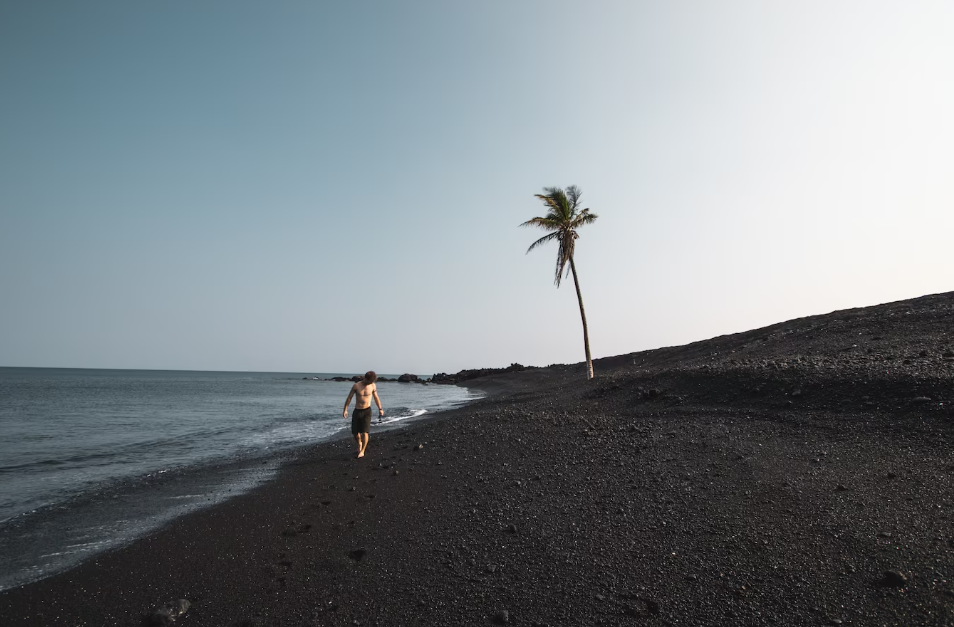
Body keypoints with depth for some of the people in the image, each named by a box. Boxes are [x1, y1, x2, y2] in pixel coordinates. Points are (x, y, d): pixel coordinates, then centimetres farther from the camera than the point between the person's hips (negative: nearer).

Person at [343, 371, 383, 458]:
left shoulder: (373, 386, -4)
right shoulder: (356, 386, -9)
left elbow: (376, 397, 10)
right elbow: (349, 398, -1)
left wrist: (380, 409, 16)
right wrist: (345, 410, -6)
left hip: (367, 411, -1)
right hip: (357, 411, 1)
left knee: (364, 432, -12)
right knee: (355, 433, 2)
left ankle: (362, 451, 6)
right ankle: (359, 444, 35)